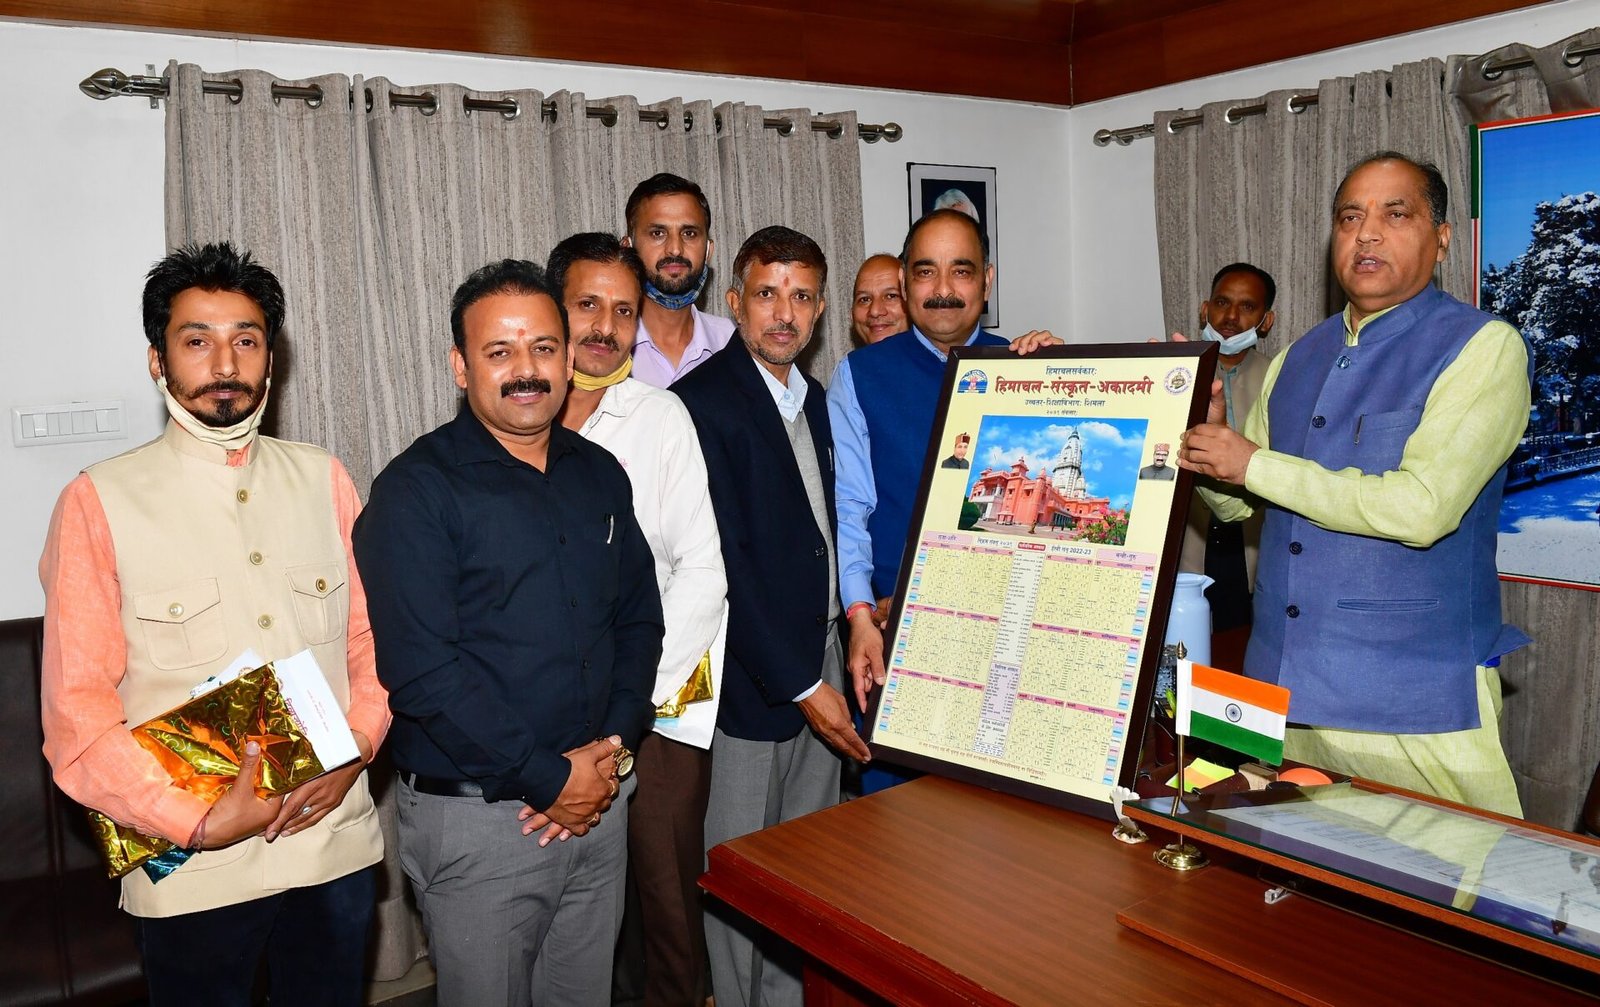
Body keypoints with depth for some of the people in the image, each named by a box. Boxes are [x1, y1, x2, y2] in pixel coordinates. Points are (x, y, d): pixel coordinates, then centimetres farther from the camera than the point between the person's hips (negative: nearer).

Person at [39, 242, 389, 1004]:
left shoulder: (322, 479, 5)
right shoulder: (99, 503, -6)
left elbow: (371, 634, 6)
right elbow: (76, 714, -7)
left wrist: (355, 747, -10)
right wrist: (195, 822, -15)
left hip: (336, 842, 3)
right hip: (194, 870, -3)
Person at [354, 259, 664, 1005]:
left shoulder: (599, 475, 7)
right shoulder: (415, 489, -12)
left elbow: (639, 617, 10)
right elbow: (420, 670, -18)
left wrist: (615, 743, -5)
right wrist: (548, 779, -16)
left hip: (600, 798, 5)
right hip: (476, 817, -5)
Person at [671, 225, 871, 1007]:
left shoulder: (814, 401, 12)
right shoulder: (702, 401, -14)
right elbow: (723, 563, -18)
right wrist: (801, 684, -16)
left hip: (819, 660, 7)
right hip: (750, 678, -7)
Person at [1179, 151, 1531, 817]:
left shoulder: (1483, 348, -7)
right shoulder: (1297, 360, 12)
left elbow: (1420, 506, -20)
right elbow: (1235, 504, 17)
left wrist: (1255, 465, -14)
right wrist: (1208, 429, -3)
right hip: (1283, 689, 6)